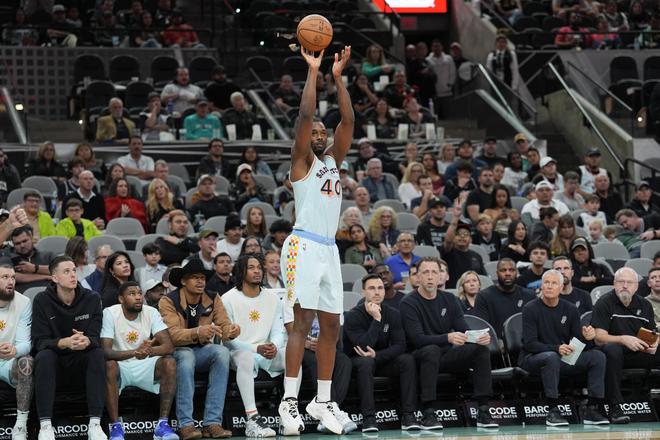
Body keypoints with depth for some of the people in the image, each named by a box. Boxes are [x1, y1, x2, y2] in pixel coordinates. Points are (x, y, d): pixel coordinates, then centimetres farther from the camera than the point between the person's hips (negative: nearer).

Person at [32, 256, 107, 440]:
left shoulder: (92, 299, -4)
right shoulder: (42, 301, -7)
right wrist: (64, 342, -35)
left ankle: (95, 424, -32)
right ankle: (45, 425, -34)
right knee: (44, 355, -32)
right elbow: (39, 342, -14)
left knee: (98, 353, -28)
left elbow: (95, 338, -9)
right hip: (54, 364, -1)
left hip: (81, 365, 1)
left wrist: (86, 341, -36)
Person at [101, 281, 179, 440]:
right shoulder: (110, 314, -12)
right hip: (121, 367, -3)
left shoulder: (151, 312, -4)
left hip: (144, 367, 3)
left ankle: (162, 424, -24)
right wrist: (134, 352, -41)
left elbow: (169, 346, -13)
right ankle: (115, 427, -29)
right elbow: (105, 351, -23)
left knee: (170, 363, -25)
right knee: (109, 365, -36)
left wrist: (149, 351, -37)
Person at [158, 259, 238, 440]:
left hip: (202, 352, 4)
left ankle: (212, 423, -31)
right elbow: (173, 335, -24)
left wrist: (231, 330, -33)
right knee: (186, 355, -37)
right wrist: (198, 332, -42)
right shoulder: (169, 301, -11)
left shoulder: (213, 300, 3)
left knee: (222, 351, -27)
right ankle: (185, 425, -38)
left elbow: (224, 325, -8)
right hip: (177, 352, -4)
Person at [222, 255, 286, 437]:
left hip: (269, 354, 4)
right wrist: (257, 349, -21)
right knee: (246, 357, -40)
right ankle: (252, 420, -47)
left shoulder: (273, 298, 14)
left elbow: (279, 331, 7)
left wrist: (274, 347, -18)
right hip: (239, 352, -4)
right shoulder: (228, 299, -1)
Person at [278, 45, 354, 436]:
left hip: (329, 249, 7)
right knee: (303, 321, -12)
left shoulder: (334, 160, 19)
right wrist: (313, 71, -7)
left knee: (331, 326, 6)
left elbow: (348, 121, 10)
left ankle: (322, 400, 13)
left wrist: (339, 77, 5)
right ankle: (289, 400, -12)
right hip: (305, 246, -7)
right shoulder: (302, 161, 2)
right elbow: (306, 115, -10)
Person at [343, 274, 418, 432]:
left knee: (408, 359, -23)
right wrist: (376, 319, -29)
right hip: (357, 361, -4)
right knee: (366, 362, -37)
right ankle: (368, 418, -40)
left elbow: (400, 346, -11)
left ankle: (408, 416, -26)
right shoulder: (353, 316, -15)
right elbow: (364, 346, -27)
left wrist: (376, 355, -27)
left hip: (382, 360, 4)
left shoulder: (393, 314, -2)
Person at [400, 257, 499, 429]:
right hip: (421, 356, -5)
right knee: (432, 350, -38)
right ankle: (428, 413, -36)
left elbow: (464, 331, 3)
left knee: (481, 349, -17)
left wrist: (480, 337, -21)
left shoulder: (449, 300, 8)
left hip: (446, 356, 5)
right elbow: (417, 339, -22)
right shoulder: (409, 303, -9)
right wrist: (447, 338, -37)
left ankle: (483, 411, -19)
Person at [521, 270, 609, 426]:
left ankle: (592, 409, -16)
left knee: (597, 356, -14)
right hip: (532, 359, -5)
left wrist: (587, 338, -20)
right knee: (552, 357, -39)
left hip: (563, 358, 5)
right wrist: (556, 349, -31)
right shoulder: (531, 309, -7)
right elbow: (529, 343, -16)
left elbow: (578, 343, 5)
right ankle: (552, 411, -33)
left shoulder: (569, 309, 7)